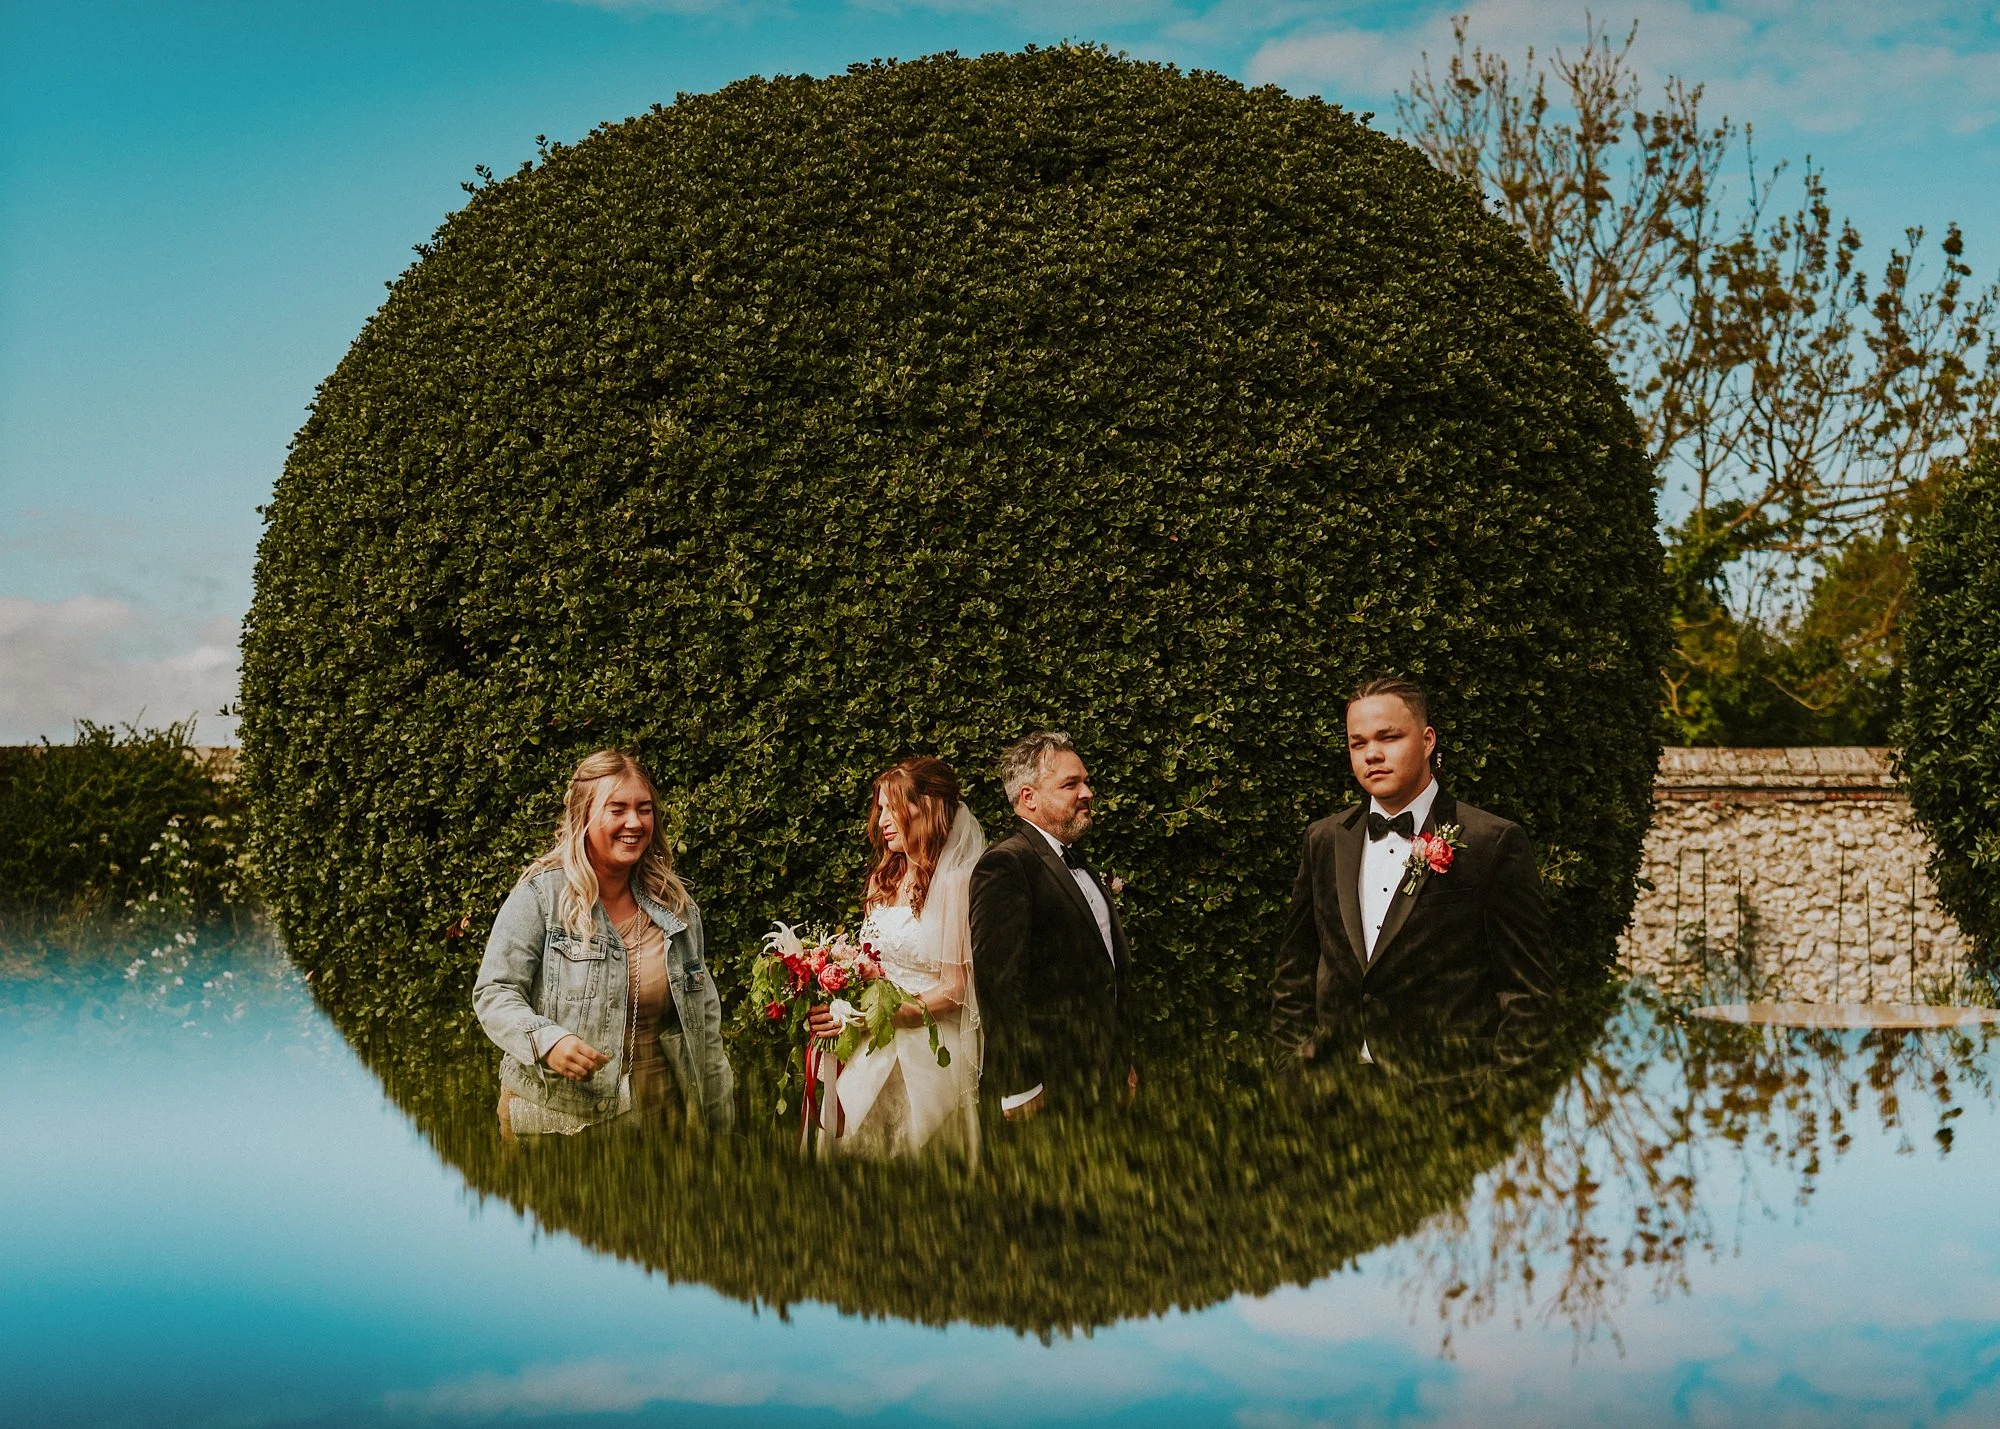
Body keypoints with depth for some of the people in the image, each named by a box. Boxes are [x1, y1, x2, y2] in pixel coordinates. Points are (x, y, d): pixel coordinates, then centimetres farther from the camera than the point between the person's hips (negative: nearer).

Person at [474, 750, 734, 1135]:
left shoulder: (677, 907, 6)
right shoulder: (539, 896, -10)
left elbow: (704, 1021, 12)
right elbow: (494, 993, -11)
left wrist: (721, 1121, 11)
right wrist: (545, 1039, -30)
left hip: (651, 1110, 4)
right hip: (550, 1117, -4)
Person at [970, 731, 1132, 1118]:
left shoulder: (1079, 864, 17)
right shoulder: (1005, 867, -15)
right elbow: (998, 980, -21)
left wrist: (1124, 1066, 20)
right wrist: (1021, 1091, -22)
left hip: (1102, 1075, 9)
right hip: (1050, 1084, -9)